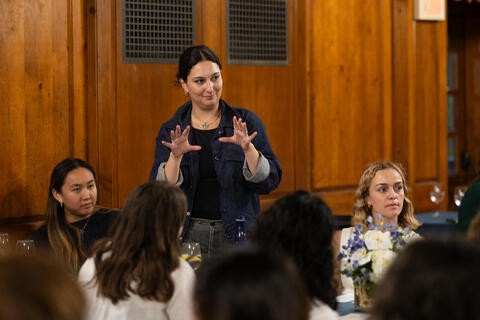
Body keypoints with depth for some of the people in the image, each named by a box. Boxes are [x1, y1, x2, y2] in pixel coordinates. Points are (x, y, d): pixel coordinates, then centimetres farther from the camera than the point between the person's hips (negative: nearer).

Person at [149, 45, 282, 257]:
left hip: (237, 234, 0)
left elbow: (269, 181, -3)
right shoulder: (170, 131, 7)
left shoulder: (246, 122, 5)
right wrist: (175, 156, -18)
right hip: (189, 236, 1)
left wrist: (248, 148, -18)